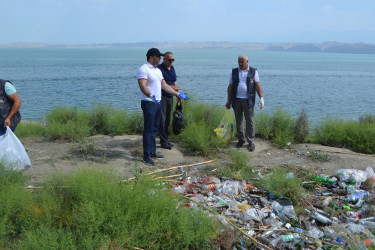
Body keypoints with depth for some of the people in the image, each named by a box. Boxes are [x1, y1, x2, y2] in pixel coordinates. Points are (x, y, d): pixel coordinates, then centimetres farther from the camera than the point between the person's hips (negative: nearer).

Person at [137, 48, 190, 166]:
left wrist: (178, 93, 18)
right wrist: (151, 96, -40)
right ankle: (146, 156, -2)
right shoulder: (143, 69, -12)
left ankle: (152, 152, 23)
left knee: (154, 129, 14)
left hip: (158, 103, 9)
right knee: (148, 130, -7)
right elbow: (142, 86, -24)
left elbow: (164, 85, 21)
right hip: (149, 103, -9)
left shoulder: (158, 70, 18)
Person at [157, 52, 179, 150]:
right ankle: (163, 142, -4)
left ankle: (166, 139, 21)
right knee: (162, 119, -7)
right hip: (161, 96, -7)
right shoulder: (159, 68, -10)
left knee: (167, 119, 12)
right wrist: (169, 86, -27)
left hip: (170, 96, 7)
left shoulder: (172, 68, 14)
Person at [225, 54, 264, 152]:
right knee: (238, 120, 8)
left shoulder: (253, 72, 2)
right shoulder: (234, 72, 7)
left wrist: (261, 98, -12)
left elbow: (257, 86, -3)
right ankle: (241, 140, 20)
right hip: (236, 100, 2)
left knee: (250, 121, -3)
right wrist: (228, 100, 6)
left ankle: (251, 142, 4)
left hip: (248, 100, -2)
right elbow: (230, 87, 8)